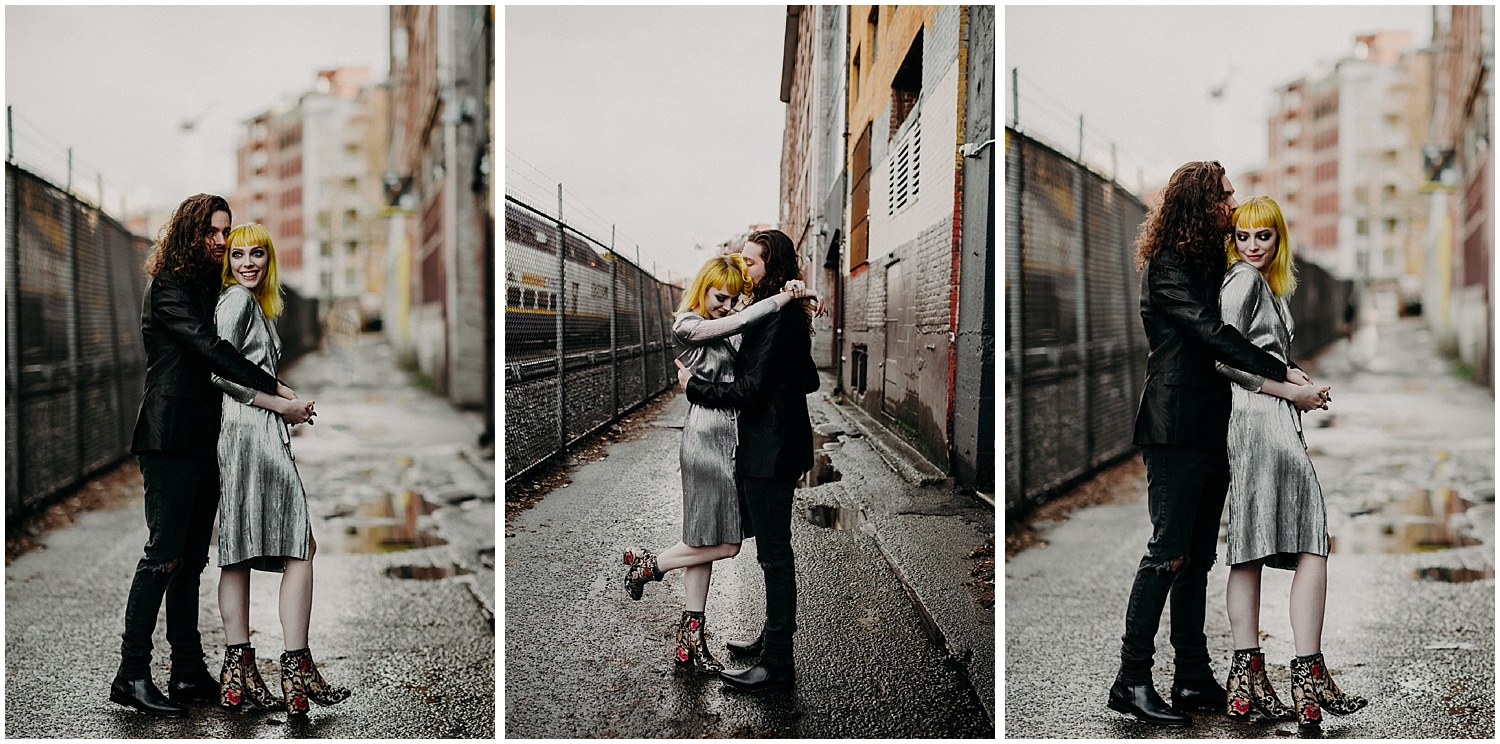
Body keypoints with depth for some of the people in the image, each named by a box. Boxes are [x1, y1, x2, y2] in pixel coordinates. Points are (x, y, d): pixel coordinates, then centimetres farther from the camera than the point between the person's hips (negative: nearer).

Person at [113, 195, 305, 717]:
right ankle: (132, 674, -7)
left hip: (204, 439, 8)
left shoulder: (210, 288, 20)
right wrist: (275, 390, -19)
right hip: (171, 438, -8)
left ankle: (189, 670, 12)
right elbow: (209, 349, -17)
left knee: (191, 557, 8)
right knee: (164, 553, -10)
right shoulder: (170, 287, -5)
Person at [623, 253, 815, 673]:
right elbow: (741, 321, -20)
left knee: (705, 544, 9)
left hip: (730, 438, 8)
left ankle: (690, 638, 14)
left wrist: (795, 300, -11)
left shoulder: (729, 332, 14)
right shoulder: (688, 326, -8)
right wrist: (786, 296, -17)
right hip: (707, 438, -8)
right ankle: (647, 564, 14)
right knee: (724, 544, -6)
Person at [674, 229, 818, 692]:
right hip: (773, 446, 11)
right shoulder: (786, 314, 14)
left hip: (770, 451, -11)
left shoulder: (777, 318, -18)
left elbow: (751, 388, -20)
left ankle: (777, 664, 0)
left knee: (774, 553, -6)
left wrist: (694, 387, -10)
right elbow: (809, 380, 22)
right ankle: (774, 637, 30)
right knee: (774, 550, 18)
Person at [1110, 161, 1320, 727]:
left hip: (1211, 428, 9)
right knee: (1169, 551, -11)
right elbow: (1210, 331, -16)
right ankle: (1132, 680, -8)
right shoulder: (1167, 265, -7)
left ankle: (1193, 677, 12)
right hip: (1176, 428, -9)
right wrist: (1282, 374, -17)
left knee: (1198, 556, 8)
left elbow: (1217, 336, 19)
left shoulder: (1211, 262, 21)